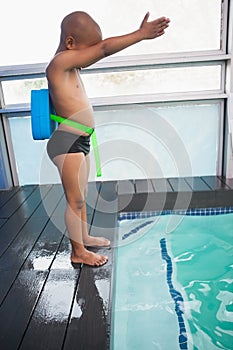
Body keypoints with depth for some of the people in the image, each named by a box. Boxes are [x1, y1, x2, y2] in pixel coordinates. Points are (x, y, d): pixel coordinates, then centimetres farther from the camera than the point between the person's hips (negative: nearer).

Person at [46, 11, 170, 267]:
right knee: (75, 200, 3)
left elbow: (99, 51, 17)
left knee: (80, 197, 20)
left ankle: (84, 237, 38)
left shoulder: (70, 64, 12)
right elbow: (103, 49, -19)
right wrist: (141, 34, -14)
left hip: (80, 143, 10)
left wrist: (138, 33, 13)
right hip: (67, 143, -10)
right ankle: (78, 252, 20)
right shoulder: (60, 62, -16)